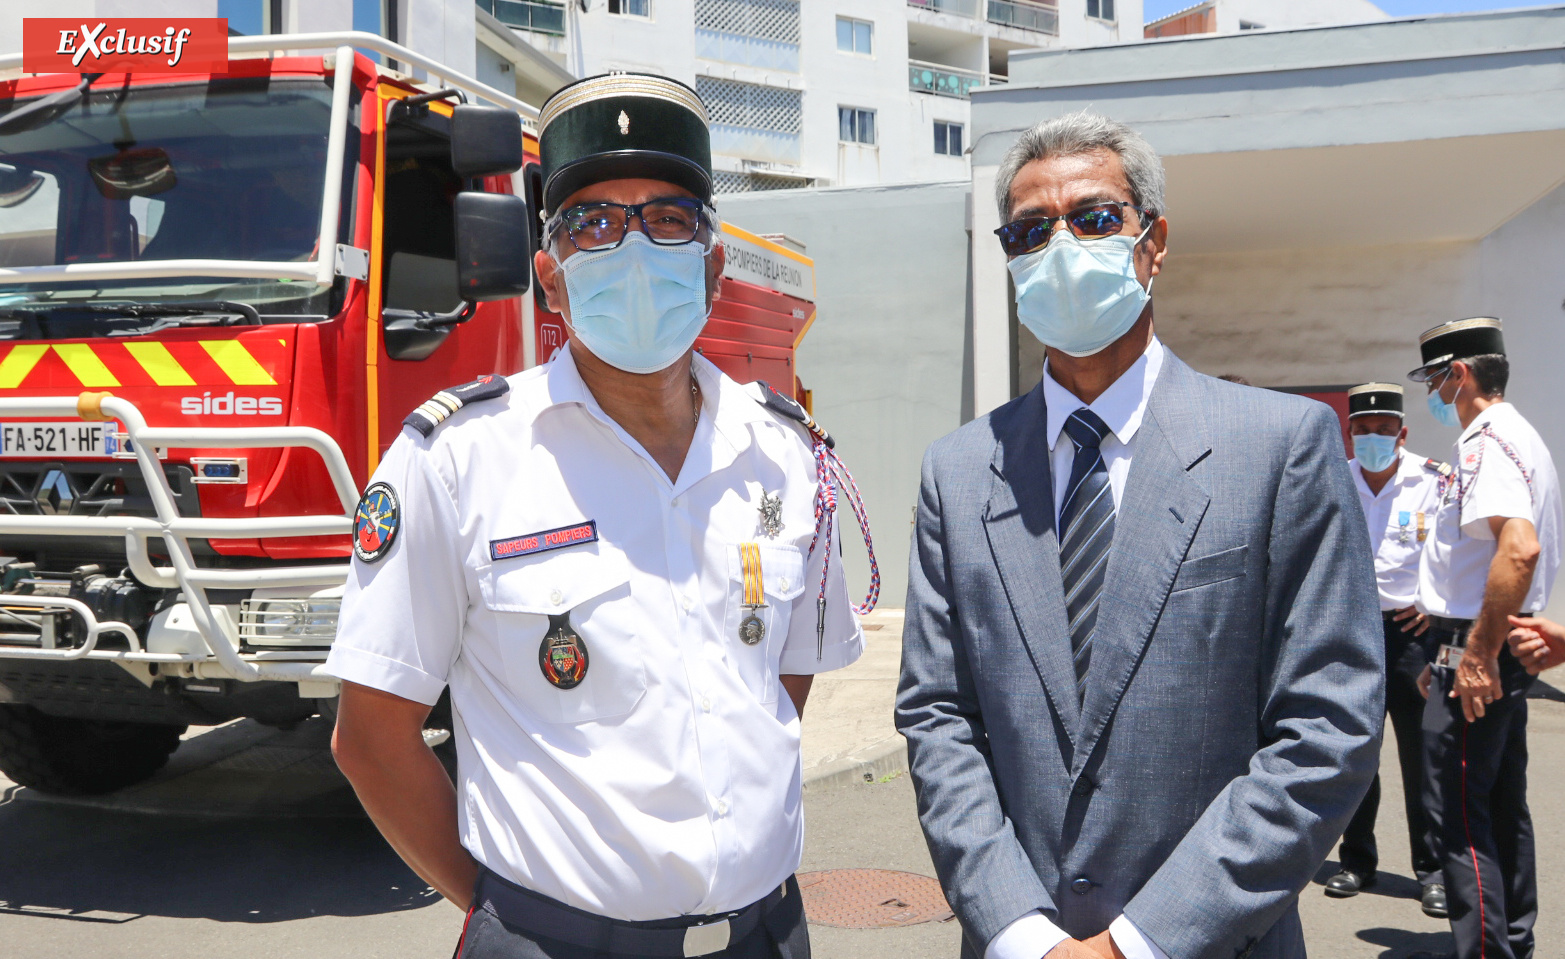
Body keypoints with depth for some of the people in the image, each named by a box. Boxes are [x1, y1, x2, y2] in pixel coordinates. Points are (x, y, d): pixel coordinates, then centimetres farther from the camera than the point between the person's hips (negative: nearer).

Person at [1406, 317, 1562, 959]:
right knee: (1503, 804, 17)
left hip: (1475, 653, -11)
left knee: (1457, 811, -7)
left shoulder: (1486, 443, -16)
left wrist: (1477, 652, -26)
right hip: (1503, 649, 11)